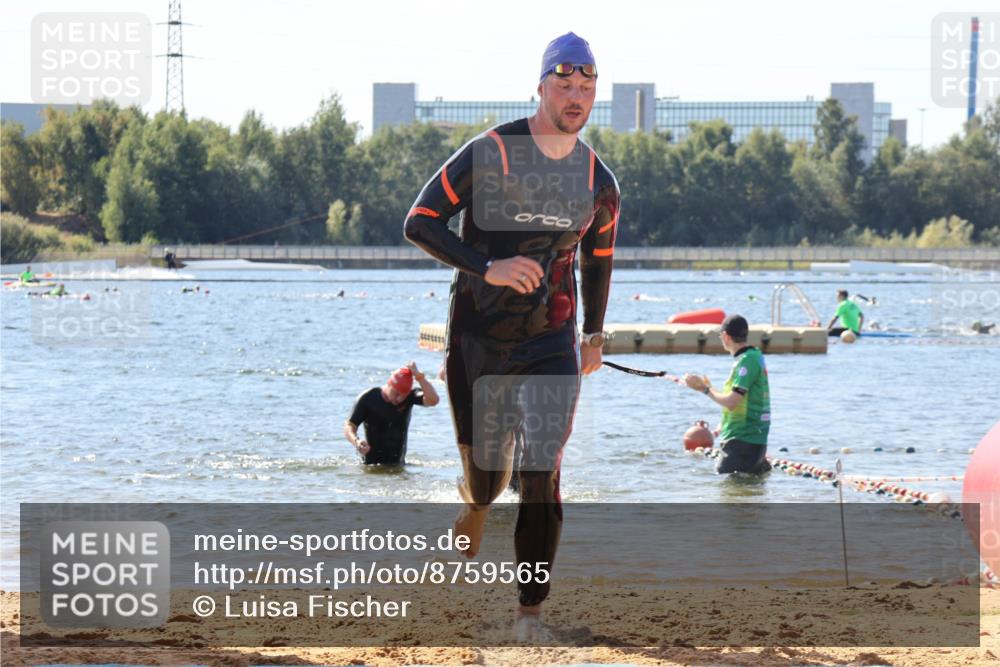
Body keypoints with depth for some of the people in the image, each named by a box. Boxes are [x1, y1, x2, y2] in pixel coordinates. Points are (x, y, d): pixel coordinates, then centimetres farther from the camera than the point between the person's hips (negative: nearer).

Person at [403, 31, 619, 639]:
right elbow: (420, 223, -12)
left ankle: (531, 610, -3)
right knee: (486, 470, 8)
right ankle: (477, 499, 47)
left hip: (551, 345, 2)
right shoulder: (489, 155, -10)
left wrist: (595, 333, 26)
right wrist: (488, 267, -23)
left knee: (542, 475, -12)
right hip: (478, 338, -2)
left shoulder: (599, 184, 2)